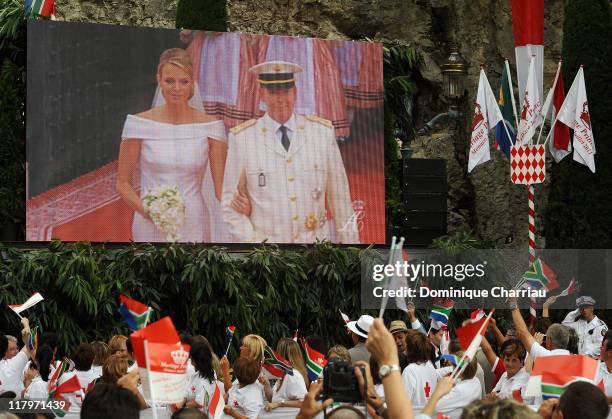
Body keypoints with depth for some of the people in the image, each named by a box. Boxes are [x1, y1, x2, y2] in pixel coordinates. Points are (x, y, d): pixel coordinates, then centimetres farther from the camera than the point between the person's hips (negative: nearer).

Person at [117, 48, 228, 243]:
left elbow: (221, 186, 2)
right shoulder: (140, 123, -1)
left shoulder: (210, 126, 1)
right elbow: (123, 182, 4)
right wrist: (145, 210, -13)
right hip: (150, 228, -1)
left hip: (192, 227, 1)